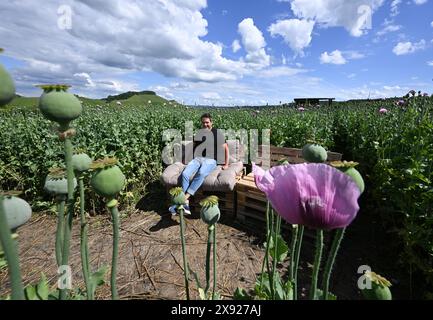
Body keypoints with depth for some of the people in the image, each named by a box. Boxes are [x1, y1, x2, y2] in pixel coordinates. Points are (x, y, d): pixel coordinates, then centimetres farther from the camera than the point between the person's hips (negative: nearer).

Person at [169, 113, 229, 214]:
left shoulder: (217, 133, 10)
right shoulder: (198, 133, 21)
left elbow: (226, 148, 9)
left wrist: (226, 164, 3)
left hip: (210, 160, -3)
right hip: (197, 159, 4)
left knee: (201, 173, -38)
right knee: (185, 174, -27)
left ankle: (184, 198, -40)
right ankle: (186, 203, -29)